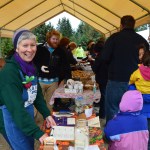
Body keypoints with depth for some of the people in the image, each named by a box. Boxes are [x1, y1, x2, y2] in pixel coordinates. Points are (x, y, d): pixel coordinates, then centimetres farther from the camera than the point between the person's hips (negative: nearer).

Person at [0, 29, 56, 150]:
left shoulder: (31, 67, 1)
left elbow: (37, 93, 10)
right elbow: (16, 108, -31)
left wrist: (47, 114, -2)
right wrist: (38, 133, -33)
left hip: (28, 116, 8)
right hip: (12, 120, -8)